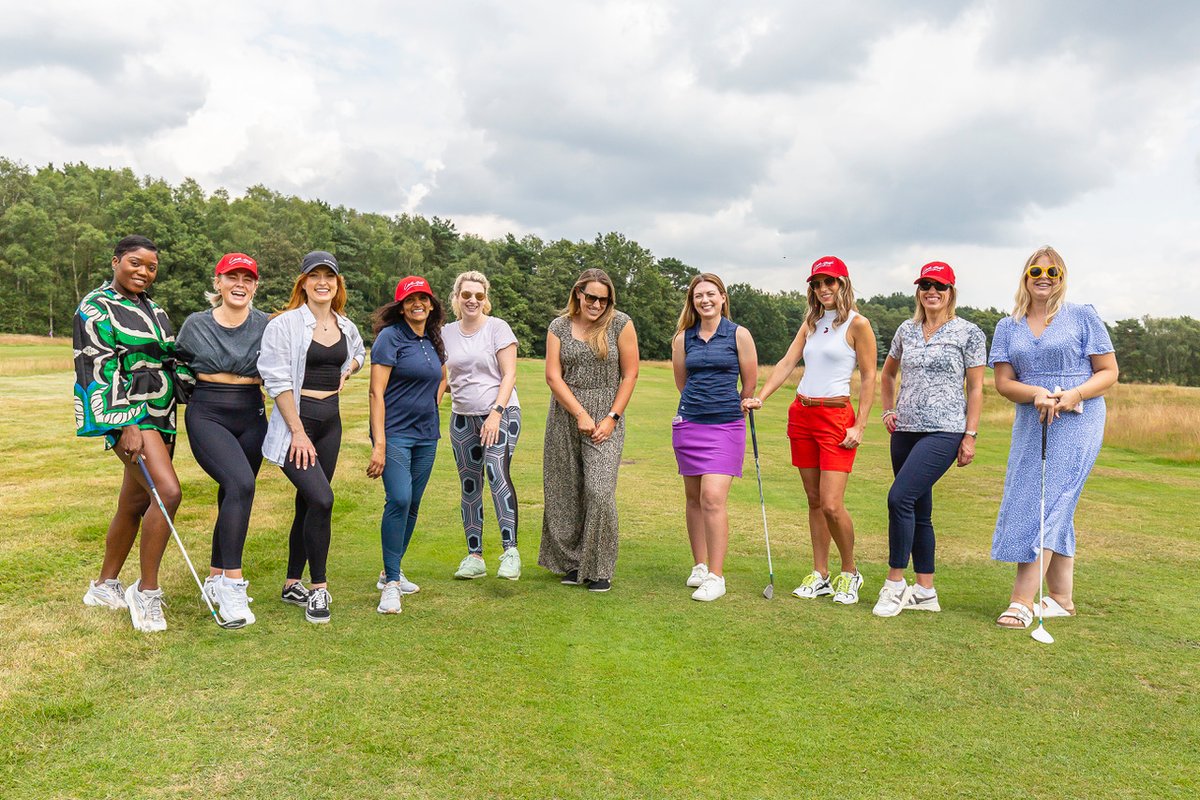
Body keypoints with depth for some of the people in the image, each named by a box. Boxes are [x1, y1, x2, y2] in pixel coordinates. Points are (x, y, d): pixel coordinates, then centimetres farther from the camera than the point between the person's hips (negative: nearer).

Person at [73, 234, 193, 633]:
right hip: (127, 416, -8)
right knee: (168, 492, -22)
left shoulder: (153, 310, 18)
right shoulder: (95, 309, -5)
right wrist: (125, 426, -21)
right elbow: (98, 372, -13)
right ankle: (146, 591, -10)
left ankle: (105, 586, 29)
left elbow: (174, 360, 22)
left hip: (160, 416, 8)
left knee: (135, 505, 13)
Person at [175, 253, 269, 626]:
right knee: (241, 484, -26)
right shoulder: (195, 325, 1)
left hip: (251, 420, 3)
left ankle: (216, 579, 30)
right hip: (207, 417, -3)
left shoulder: (266, 326, 1)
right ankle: (233, 582, -19)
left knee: (233, 498, 11)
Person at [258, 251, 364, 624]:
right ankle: (318, 588, -5)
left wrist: (345, 372, 9)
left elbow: (359, 353, 32)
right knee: (321, 499, -19)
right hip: (295, 418, -6)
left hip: (331, 420, 6)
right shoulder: (285, 324, -8)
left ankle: (292, 584, 24)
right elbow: (277, 380, -12)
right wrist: (298, 432, -16)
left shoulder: (346, 327, 9)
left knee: (309, 503, 11)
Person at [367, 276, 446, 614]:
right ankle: (391, 585, -11)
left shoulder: (433, 341, 11)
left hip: (426, 434, 7)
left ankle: (391, 573, 25)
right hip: (394, 433, -7)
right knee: (399, 499, -20)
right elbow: (376, 392, -13)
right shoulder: (390, 337, -8)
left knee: (412, 505, 10)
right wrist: (379, 444, -19)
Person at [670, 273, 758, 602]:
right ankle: (700, 566, 22)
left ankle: (716, 577, -7)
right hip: (688, 424, 4)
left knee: (713, 498, -13)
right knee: (693, 498, 9)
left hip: (726, 426, -4)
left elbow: (750, 385, 5)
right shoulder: (683, 338, 7)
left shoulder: (739, 335, -1)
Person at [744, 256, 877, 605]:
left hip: (836, 417, -6)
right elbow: (786, 363, 7)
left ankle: (850, 572, 11)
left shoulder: (857, 324, -5)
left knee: (831, 505, -11)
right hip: (801, 415, 6)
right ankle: (820, 575, 17)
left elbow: (869, 378, -5)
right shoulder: (811, 323, 14)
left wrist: (859, 426, -12)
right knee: (814, 502, 9)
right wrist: (759, 397, -6)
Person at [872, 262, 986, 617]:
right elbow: (888, 373, 27)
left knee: (900, 497, -19)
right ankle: (925, 592, 18)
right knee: (918, 510, 9)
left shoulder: (969, 332, -1)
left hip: (944, 431, -6)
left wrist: (970, 435, -8)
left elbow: (975, 388, -2)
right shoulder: (906, 330, 12)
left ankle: (895, 582, -6)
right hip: (905, 430, 6)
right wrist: (888, 410, 15)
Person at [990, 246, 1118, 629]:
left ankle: (1022, 601, -12)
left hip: (1076, 422, -5)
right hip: (1030, 424, 5)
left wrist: (1074, 394, -18)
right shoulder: (1008, 327, 11)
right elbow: (1003, 381, 4)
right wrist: (1036, 393, -16)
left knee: (1046, 505, -12)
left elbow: (1109, 371, 0)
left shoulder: (1083, 316, 1)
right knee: (1056, 511, 11)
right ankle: (1062, 599, 20)